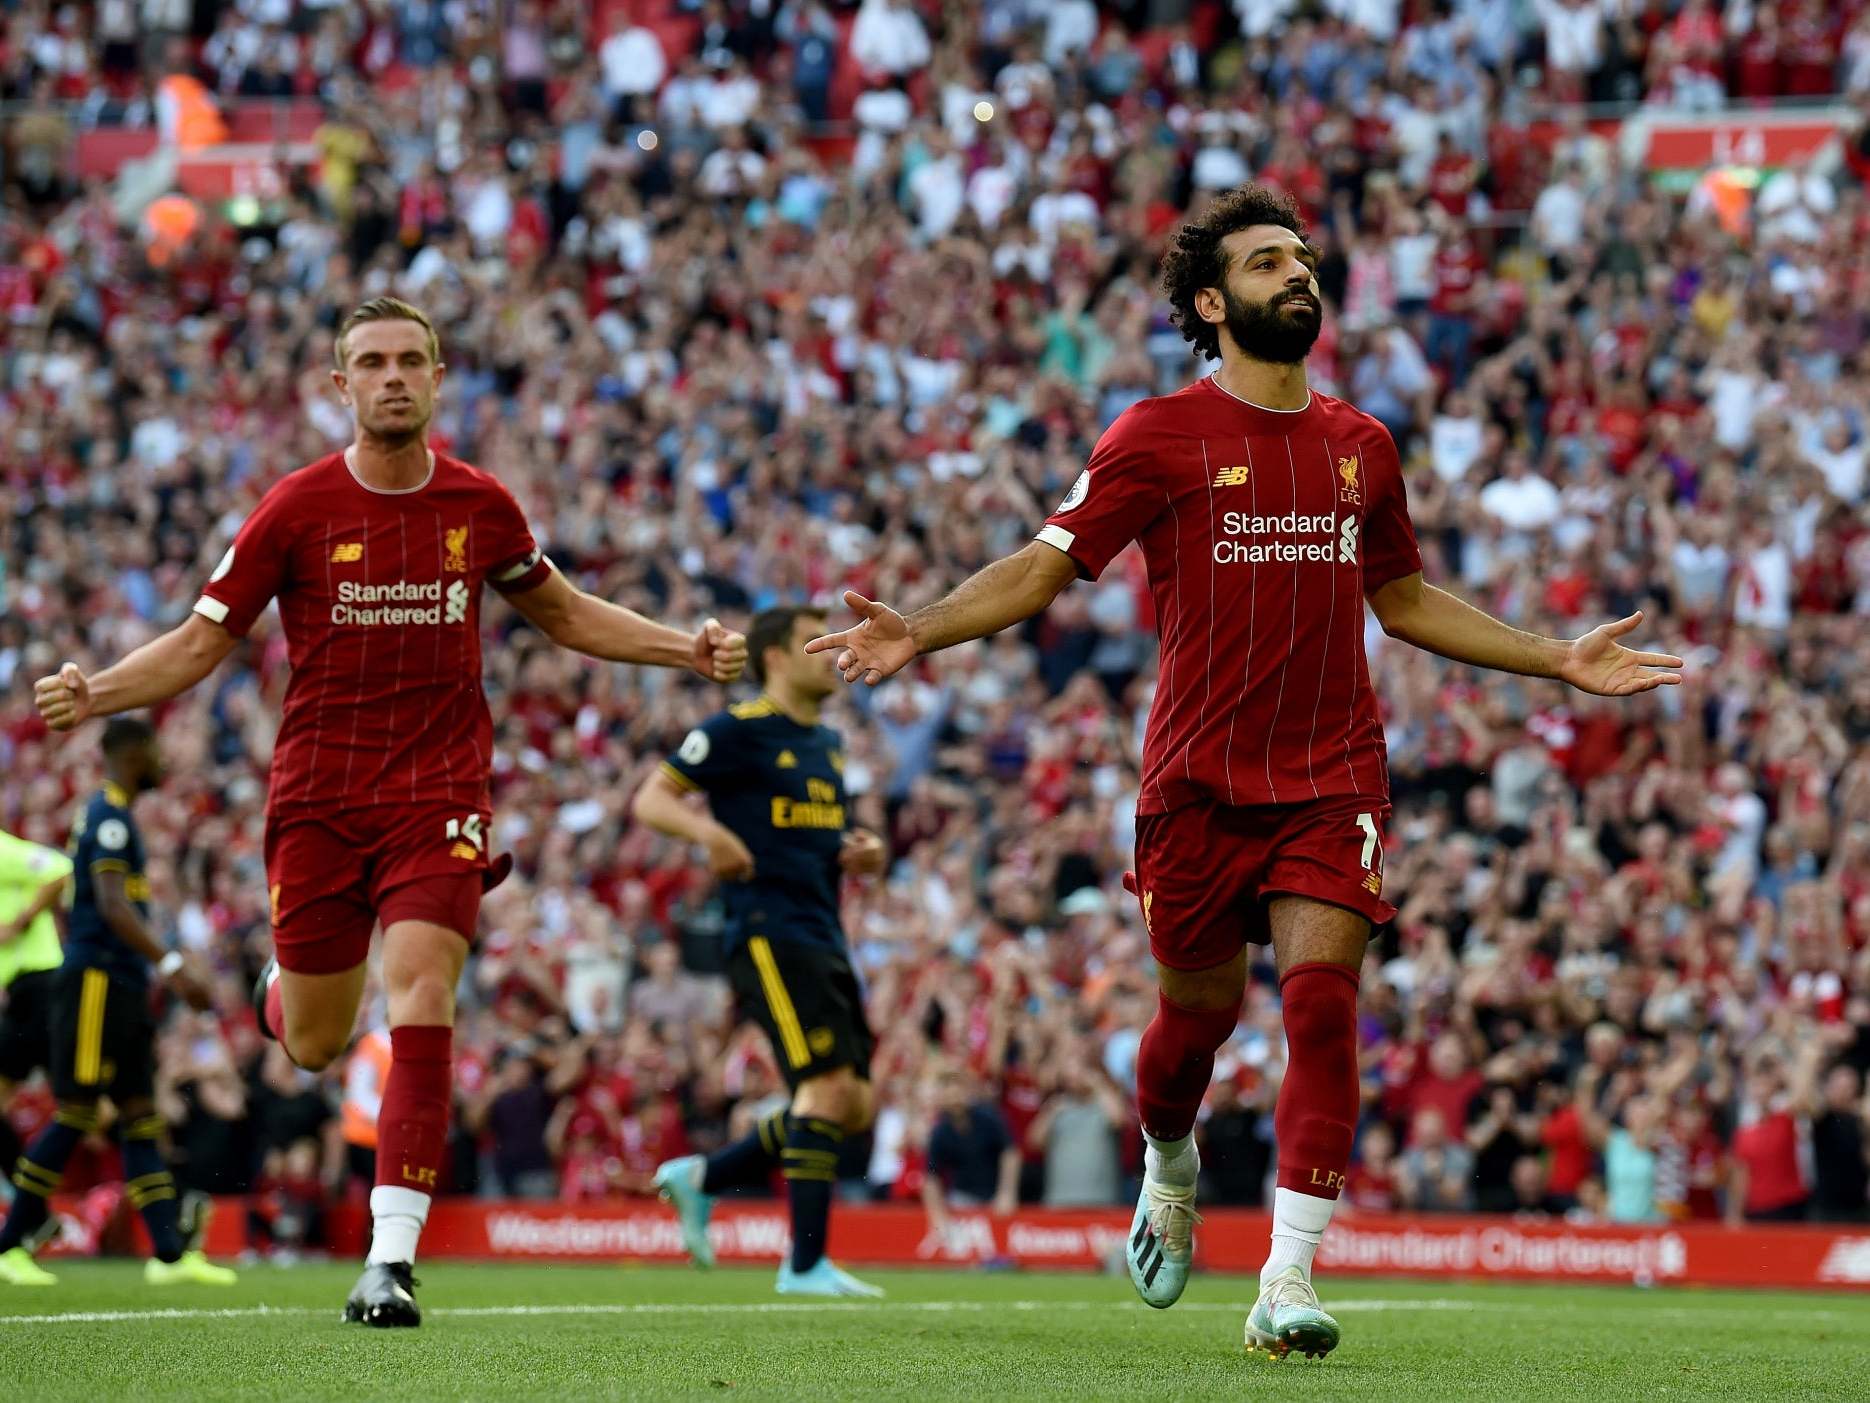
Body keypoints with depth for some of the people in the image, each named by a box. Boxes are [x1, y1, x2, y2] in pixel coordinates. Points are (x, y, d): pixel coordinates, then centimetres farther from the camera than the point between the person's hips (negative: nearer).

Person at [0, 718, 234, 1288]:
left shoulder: (111, 814, 19)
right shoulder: (108, 815, -12)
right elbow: (112, 905, -22)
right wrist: (172, 965, -30)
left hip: (121, 985, 10)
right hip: (97, 982, -10)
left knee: (141, 1117, 4)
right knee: (75, 1114, -7)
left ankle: (170, 1254, -1)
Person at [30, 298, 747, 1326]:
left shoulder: (480, 505, 2)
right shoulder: (296, 508, -5)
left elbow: (560, 612, 20)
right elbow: (202, 641, -1)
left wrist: (688, 651, 10)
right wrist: (93, 694, -18)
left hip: (439, 796, 0)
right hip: (317, 799, 0)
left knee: (421, 1001, -19)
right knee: (313, 1047, 7)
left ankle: (391, 1256, -19)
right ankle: (282, 985, 47)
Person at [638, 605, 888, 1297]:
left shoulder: (826, 742, 20)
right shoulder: (739, 730, -5)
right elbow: (649, 799, -6)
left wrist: (863, 851, 9)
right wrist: (709, 830, -25)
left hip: (823, 937, 9)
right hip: (768, 933, -9)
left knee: (854, 1106, 4)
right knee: (830, 1084, -18)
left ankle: (701, 1177, 18)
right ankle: (806, 1263, -14)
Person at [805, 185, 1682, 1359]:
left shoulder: (1360, 446, 11)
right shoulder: (1160, 436, -2)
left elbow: (1404, 600, 25)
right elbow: (1041, 568, -4)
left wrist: (1558, 660, 22)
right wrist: (919, 631, -19)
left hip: (1333, 776, 2)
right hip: (1201, 778, -2)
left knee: (1323, 997, -13)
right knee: (1199, 1008, 9)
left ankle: (1289, 1284, -14)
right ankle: (1170, 1172, 43)